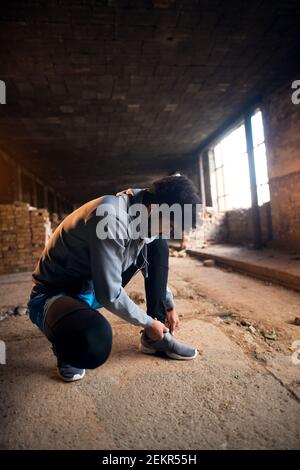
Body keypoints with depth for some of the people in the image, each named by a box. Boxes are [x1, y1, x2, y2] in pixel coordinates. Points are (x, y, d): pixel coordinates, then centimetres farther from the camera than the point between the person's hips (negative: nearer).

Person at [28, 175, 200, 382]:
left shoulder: (142, 211, -5)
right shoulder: (111, 218, -33)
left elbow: (155, 267, 12)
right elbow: (109, 295, -28)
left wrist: (169, 306, 15)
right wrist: (148, 323, -12)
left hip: (94, 288, 8)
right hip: (55, 294, -8)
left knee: (158, 246, -2)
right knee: (95, 344, -41)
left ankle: (155, 338, 4)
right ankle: (67, 344, -1)